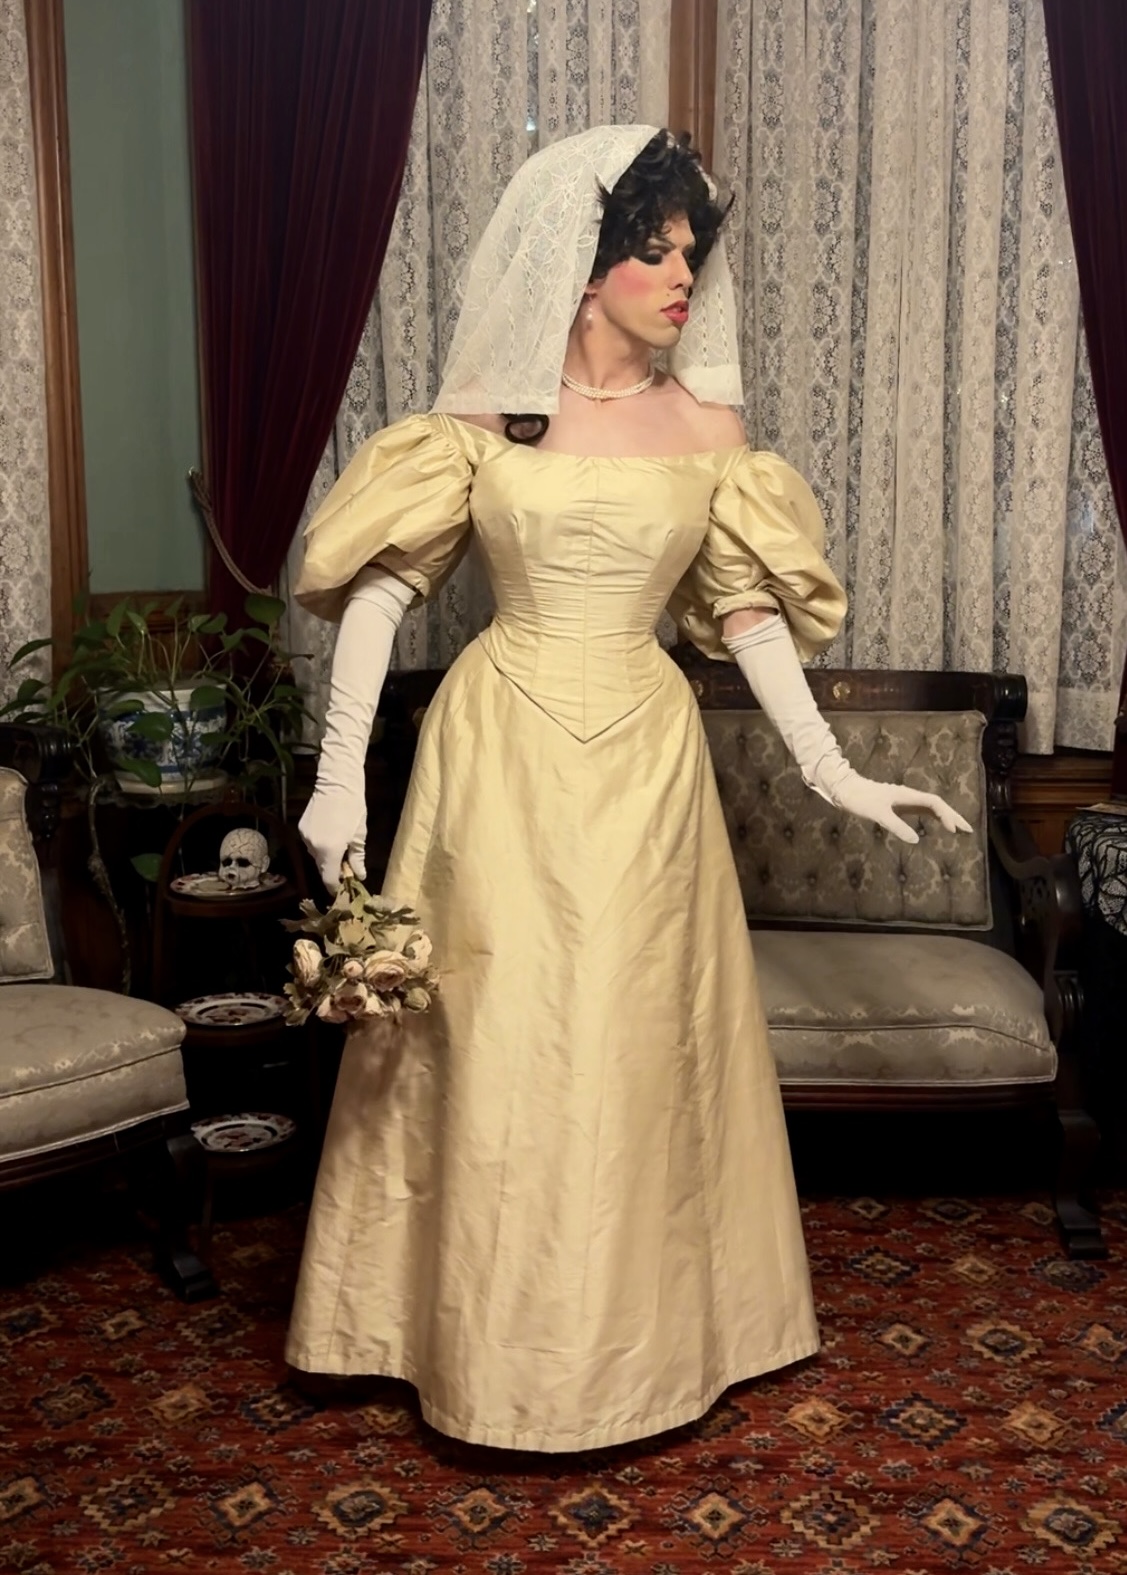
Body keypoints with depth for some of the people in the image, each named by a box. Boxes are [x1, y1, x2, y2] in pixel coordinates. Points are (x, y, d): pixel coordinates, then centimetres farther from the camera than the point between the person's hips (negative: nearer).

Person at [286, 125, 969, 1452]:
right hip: (498, 754, -1)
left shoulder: (706, 421, 5)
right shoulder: (482, 412, 0)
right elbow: (381, 587, -3)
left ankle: (635, 1334, 29)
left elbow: (748, 611, 5)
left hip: (641, 757, 1)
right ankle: (484, 1338, 25)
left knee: (633, 1050, 8)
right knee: (491, 1050, 4)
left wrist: (830, 771, -2)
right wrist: (340, 777, -11)